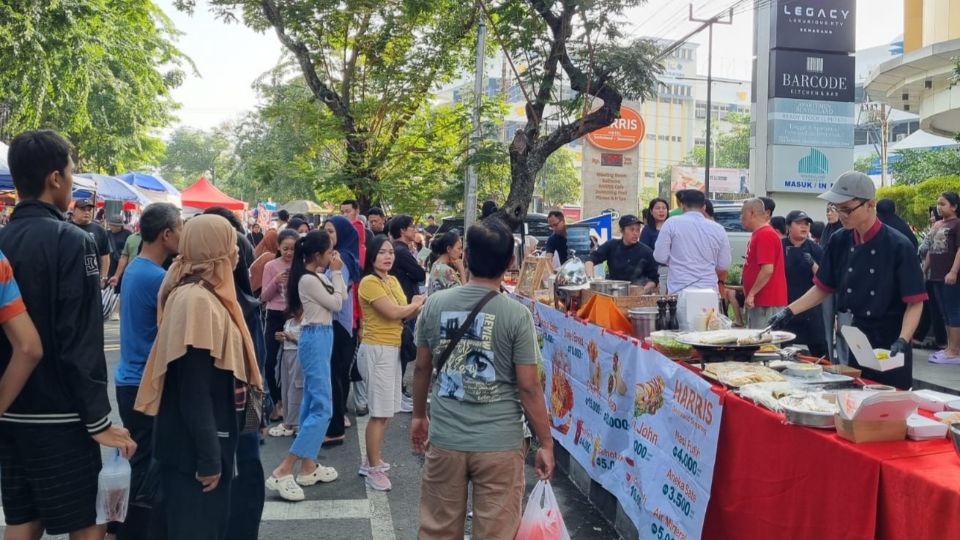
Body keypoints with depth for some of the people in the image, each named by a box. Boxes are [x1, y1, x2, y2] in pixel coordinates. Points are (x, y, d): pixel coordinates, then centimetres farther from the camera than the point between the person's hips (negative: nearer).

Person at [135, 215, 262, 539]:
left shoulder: (208, 294, 8)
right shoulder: (196, 300, -21)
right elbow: (193, 390, -23)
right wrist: (208, 457, -21)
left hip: (208, 436, 9)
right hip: (194, 444, -9)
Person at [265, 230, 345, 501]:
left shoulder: (317, 276, 10)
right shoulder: (308, 280, -19)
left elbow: (343, 296, 15)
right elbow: (335, 304, -12)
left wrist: (335, 273, 7)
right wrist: (336, 272, -8)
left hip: (320, 337, 11)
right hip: (316, 339, -11)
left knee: (312, 403, 13)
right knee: (323, 407, -13)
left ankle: (308, 467, 20)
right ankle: (282, 472, -14)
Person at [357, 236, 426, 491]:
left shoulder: (393, 281, 13)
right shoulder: (369, 282, -13)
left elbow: (408, 313, 10)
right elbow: (393, 313, -20)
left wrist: (418, 307, -11)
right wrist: (416, 304, -3)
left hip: (392, 349, 8)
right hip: (377, 351, -8)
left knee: (386, 411, 13)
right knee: (380, 412, -5)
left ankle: (371, 461, 26)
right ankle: (374, 469, 6)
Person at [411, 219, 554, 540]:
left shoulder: (435, 304, -2)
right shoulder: (517, 315, -12)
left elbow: (422, 368, 8)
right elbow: (529, 387, -10)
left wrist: (418, 416, 23)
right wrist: (546, 443, 0)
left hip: (445, 439, 3)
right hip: (499, 444, -3)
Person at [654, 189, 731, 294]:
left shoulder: (672, 223, -3)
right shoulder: (718, 229, 6)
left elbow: (660, 257, -3)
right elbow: (724, 266, 11)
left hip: (679, 290, -3)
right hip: (709, 292, 3)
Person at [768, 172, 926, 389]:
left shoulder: (898, 246, -12)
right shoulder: (839, 241, 1)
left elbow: (915, 303, -10)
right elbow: (823, 288, 11)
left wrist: (902, 342, -22)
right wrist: (789, 311, 1)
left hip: (887, 349, -4)